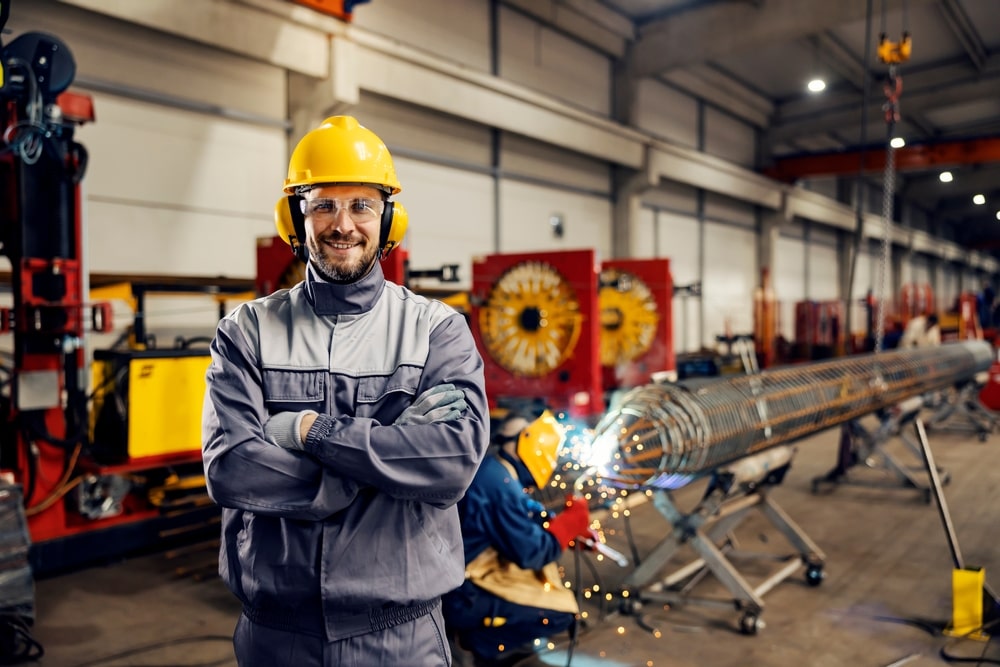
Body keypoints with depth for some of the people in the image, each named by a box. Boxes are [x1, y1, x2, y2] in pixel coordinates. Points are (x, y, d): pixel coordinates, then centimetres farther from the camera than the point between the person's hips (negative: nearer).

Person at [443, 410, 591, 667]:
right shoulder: (500, 483, -22)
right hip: (465, 598, -10)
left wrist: (568, 523, 5)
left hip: (463, 583, 10)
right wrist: (571, 521, -7)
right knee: (562, 612, -10)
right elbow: (529, 553, -20)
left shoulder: (489, 471, 7)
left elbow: (521, 528, 16)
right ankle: (483, 643, 1)